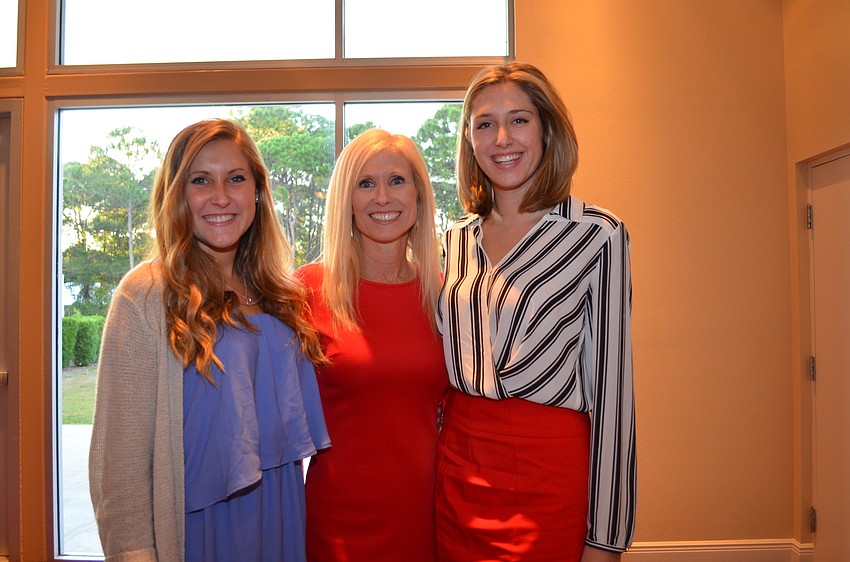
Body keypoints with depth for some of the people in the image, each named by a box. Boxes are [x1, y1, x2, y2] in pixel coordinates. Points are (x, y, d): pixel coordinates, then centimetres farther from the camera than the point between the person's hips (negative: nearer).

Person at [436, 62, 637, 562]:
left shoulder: (598, 235, -9)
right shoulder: (457, 240, 6)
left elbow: (612, 387, -9)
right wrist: (436, 468, 11)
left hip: (549, 471, -4)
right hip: (457, 469, 5)